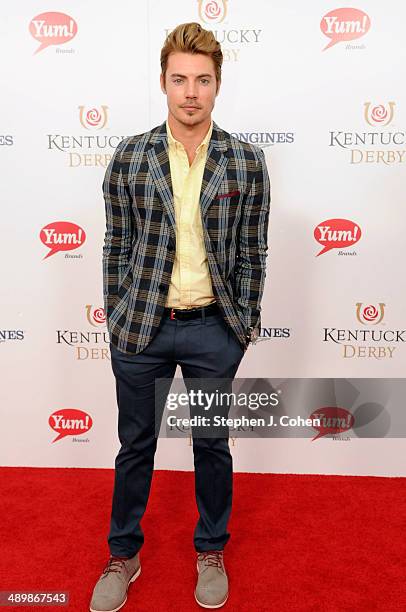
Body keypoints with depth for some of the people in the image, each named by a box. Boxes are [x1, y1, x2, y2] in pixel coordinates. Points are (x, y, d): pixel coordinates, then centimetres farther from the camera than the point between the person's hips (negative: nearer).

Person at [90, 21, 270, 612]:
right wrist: (116, 317, 2)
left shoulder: (247, 162, -2)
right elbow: (116, 245, 3)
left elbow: (252, 251, 1)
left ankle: (211, 551, 40)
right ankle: (123, 556, 37)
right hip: (141, 326, 1)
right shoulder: (129, 157, -1)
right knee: (135, 446, 15)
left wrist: (246, 325, 1)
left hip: (214, 330, 0)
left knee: (212, 446, 15)